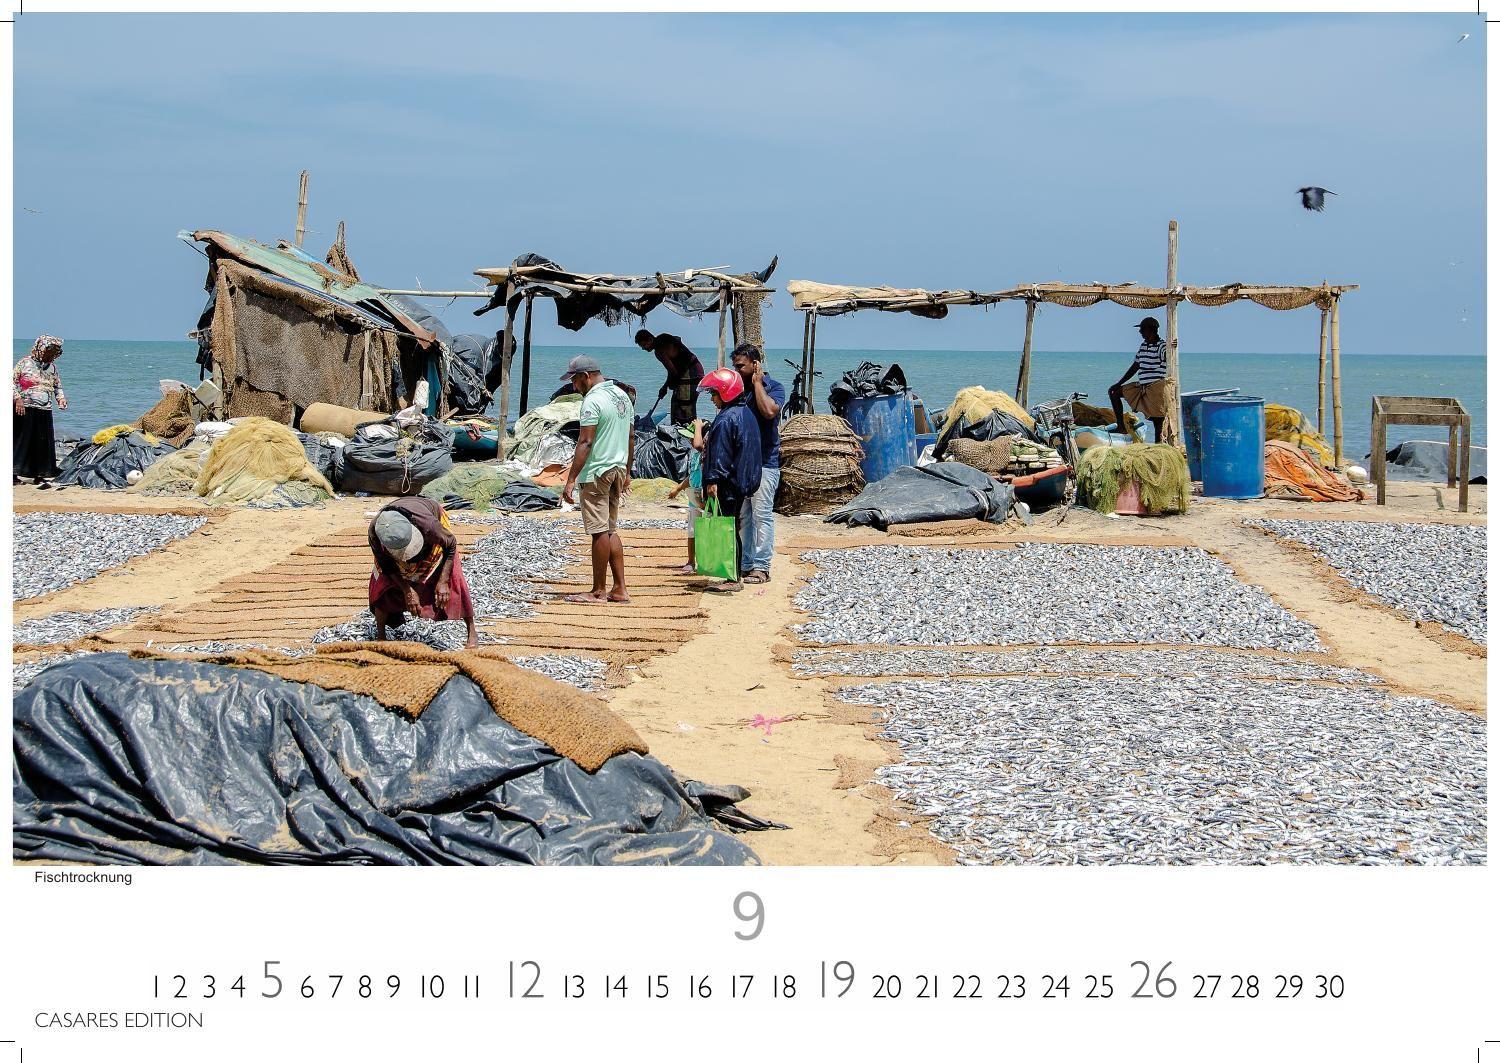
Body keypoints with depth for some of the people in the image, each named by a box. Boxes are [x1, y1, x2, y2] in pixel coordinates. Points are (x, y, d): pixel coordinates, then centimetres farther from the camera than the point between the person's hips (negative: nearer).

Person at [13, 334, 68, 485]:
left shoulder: (52, 367, 13)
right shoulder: (25, 363, -3)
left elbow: (57, 386, 23)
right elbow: (12, 381, -3)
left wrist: (61, 398, 4)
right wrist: (17, 398, -15)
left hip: (45, 411, 5)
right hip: (25, 409, -5)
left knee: (44, 443, 4)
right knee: (22, 440, -5)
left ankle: (39, 474, 12)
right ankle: (14, 473, 0)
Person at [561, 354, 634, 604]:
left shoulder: (593, 401, -16)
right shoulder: (623, 396, 12)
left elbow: (585, 443, -21)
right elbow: (631, 438, 18)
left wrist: (571, 480, -21)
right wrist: (626, 473, 25)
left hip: (596, 473, -9)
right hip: (617, 470, 9)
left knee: (600, 532, -3)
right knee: (611, 530, 14)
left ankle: (598, 592, 2)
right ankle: (619, 589, 12)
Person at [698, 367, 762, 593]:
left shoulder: (726, 419, -16)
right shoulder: (747, 414, 13)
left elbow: (720, 455, -19)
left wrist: (713, 480, -18)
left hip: (728, 484, -10)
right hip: (745, 481, 10)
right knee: (736, 528, 15)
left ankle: (732, 578, -5)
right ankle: (738, 573, 21)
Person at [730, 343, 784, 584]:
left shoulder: (773, 388, -4)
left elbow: (769, 411, -25)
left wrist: (757, 382, -13)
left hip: (765, 463, -6)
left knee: (762, 515, -6)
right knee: (743, 516, 8)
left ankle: (761, 567, -4)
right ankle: (746, 564, 13)